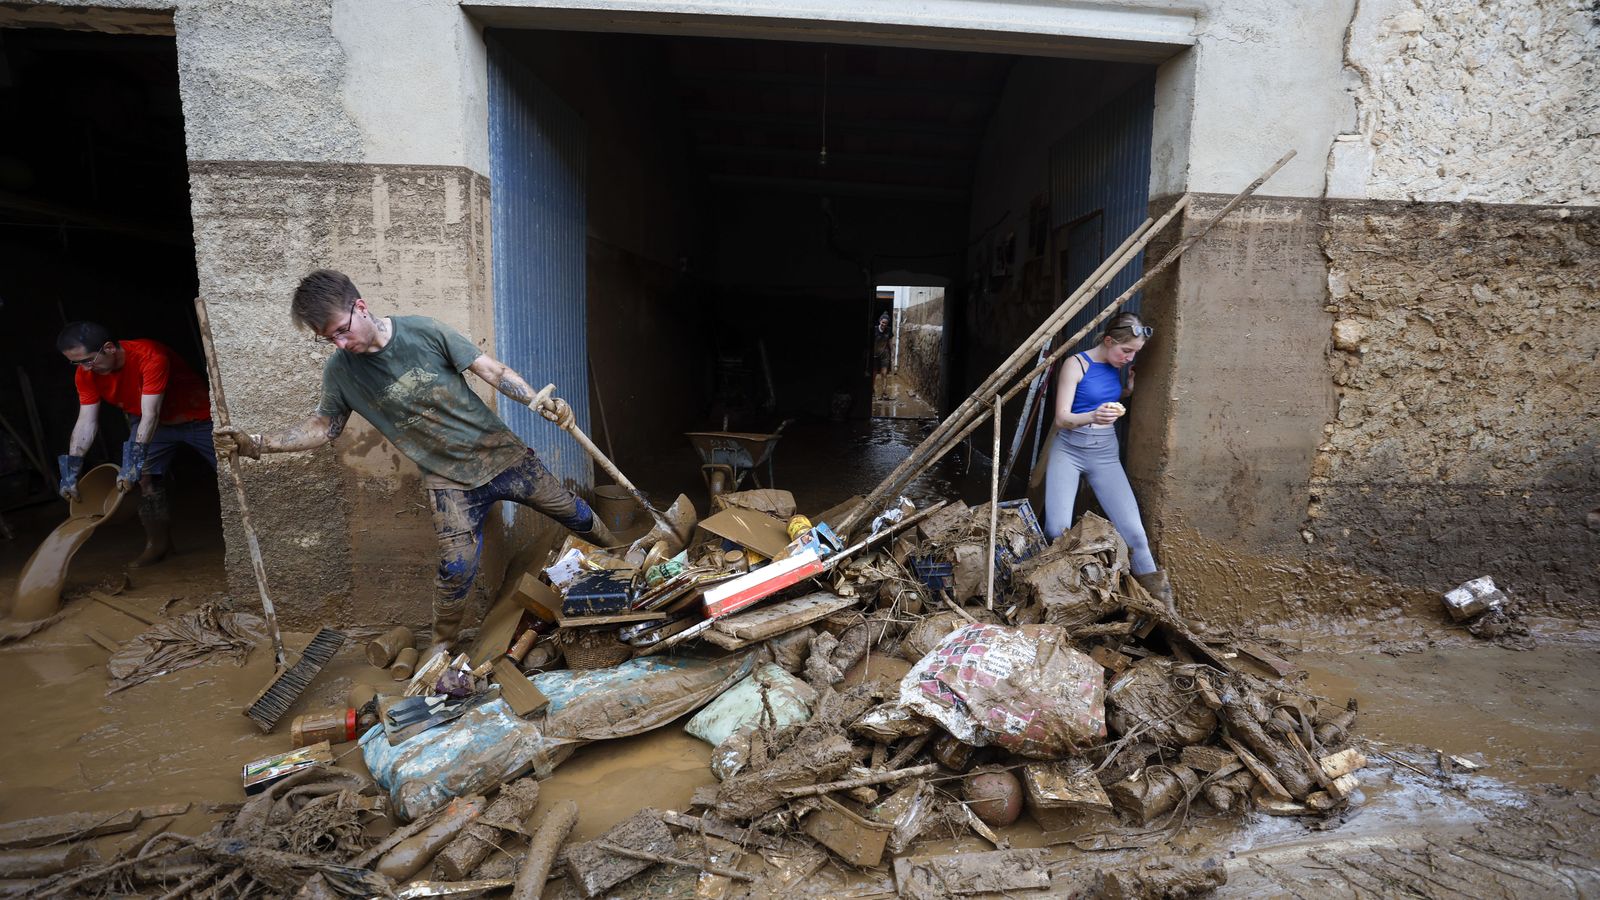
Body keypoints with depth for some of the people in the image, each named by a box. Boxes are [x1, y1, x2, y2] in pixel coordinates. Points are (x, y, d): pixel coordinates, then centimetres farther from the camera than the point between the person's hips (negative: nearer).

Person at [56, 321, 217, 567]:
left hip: (198, 417, -5)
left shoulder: (151, 356, -36)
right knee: (145, 477, -8)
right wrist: (70, 471, -22)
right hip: (149, 423, 5)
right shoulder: (86, 374, -15)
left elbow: (150, 415, -39)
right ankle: (158, 544, 5)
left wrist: (133, 462, -43)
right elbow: (86, 421, -14)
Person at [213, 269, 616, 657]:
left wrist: (540, 402, -21)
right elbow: (324, 424, 7)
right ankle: (443, 643, 19)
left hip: (500, 451, 0)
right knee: (456, 566, -8)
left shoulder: (424, 331, -13)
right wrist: (257, 443, -6)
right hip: (448, 479, 1)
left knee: (571, 511, 9)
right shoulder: (339, 370, -5)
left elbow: (491, 369, -11)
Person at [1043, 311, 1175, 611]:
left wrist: (1130, 388, 5)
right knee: (1057, 530, -16)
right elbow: (1061, 418, -16)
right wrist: (1093, 416, -35)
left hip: (1105, 453, 4)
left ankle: (1154, 592, 10)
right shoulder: (1076, 364, -11)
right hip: (1069, 450, -4)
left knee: (1133, 530, -9)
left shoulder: (1117, 366, 6)